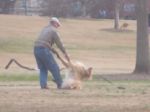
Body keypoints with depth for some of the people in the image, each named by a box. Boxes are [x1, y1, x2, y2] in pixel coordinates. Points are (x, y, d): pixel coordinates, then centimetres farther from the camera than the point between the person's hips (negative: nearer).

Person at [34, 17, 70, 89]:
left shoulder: (45, 29, 25)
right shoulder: (54, 31, 1)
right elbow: (59, 43, 1)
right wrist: (65, 54, 9)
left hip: (36, 49, 8)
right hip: (44, 49, -8)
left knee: (43, 69, 14)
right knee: (54, 68, 2)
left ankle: (43, 85, 2)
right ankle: (60, 84, 6)